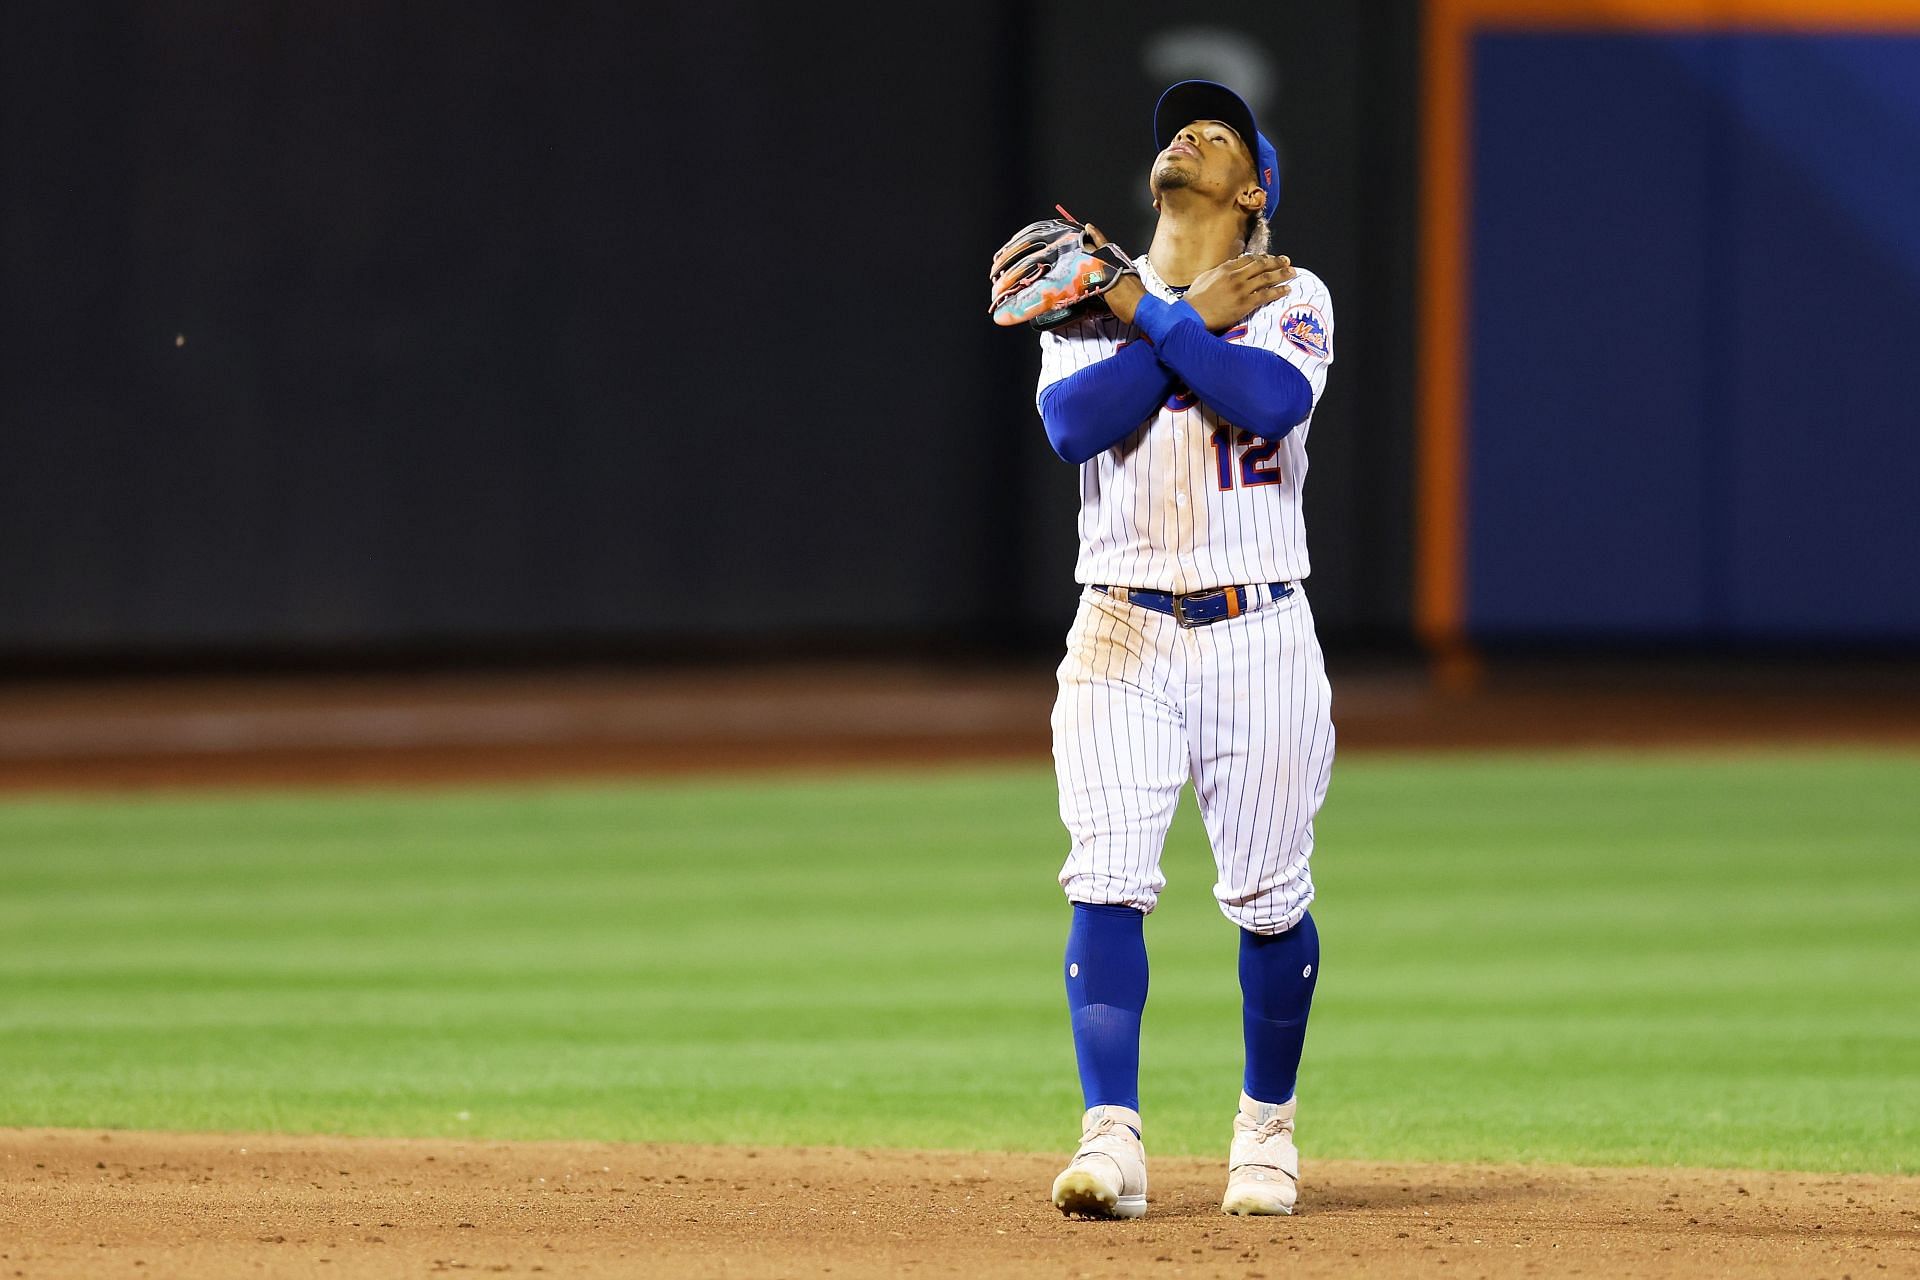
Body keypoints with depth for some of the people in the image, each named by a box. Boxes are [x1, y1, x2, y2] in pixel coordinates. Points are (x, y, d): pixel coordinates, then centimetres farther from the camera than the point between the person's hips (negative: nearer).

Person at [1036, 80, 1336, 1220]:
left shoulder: (1293, 299, 5)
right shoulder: (1092, 300, 11)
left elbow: (1272, 401, -18)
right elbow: (1073, 422, -9)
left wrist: (1142, 313, -14)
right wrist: (1194, 316, -10)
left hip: (1260, 636, -1)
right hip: (1123, 637, 1)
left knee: (1270, 901, 3)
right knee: (1108, 884, -13)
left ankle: (1268, 1127, 22)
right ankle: (1113, 1139, -17)